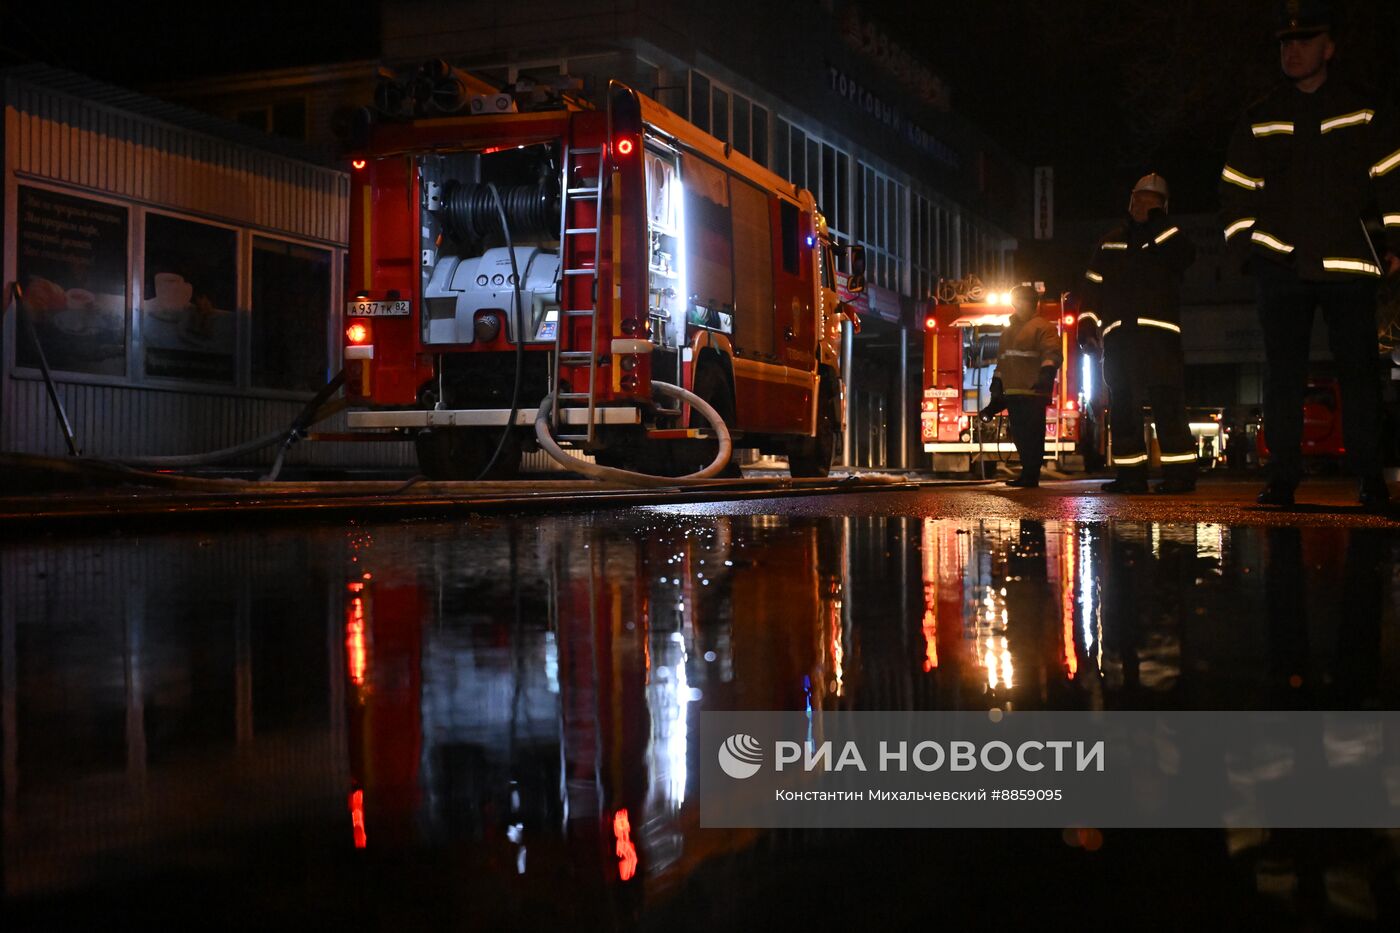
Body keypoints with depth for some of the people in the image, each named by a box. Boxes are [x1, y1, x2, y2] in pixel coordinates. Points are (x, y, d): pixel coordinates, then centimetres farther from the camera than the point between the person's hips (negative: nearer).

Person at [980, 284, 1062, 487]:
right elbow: (1001, 363, 30)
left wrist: (1047, 372, -31)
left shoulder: (1042, 327, 0)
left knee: (1031, 435, -8)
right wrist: (996, 388, 26)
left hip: (1033, 393, -7)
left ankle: (1030, 476, -6)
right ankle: (1027, 474, 13)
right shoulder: (1008, 330, 25)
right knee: (1020, 436, 7)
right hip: (1012, 393, 8)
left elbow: (1052, 353, -13)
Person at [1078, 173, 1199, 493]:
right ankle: (1130, 475, 5)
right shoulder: (1110, 243, 20)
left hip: (1158, 331, -4)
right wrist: (1087, 325, 2)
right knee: (1122, 407, 2)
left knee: (1167, 404, -11)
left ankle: (1179, 474, -12)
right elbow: (1093, 286, 14)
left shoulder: (1169, 238, 12)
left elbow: (1186, 255, -11)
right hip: (1118, 335, 4)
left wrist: (1158, 222, -10)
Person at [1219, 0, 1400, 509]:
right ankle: (1282, 477, 5)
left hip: (1348, 263, -1)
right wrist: (1246, 248, 4)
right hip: (1280, 265, 1)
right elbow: (1235, 188, 12)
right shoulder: (1260, 118, 10)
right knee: (1283, 372, 1)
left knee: (1358, 369, -1)